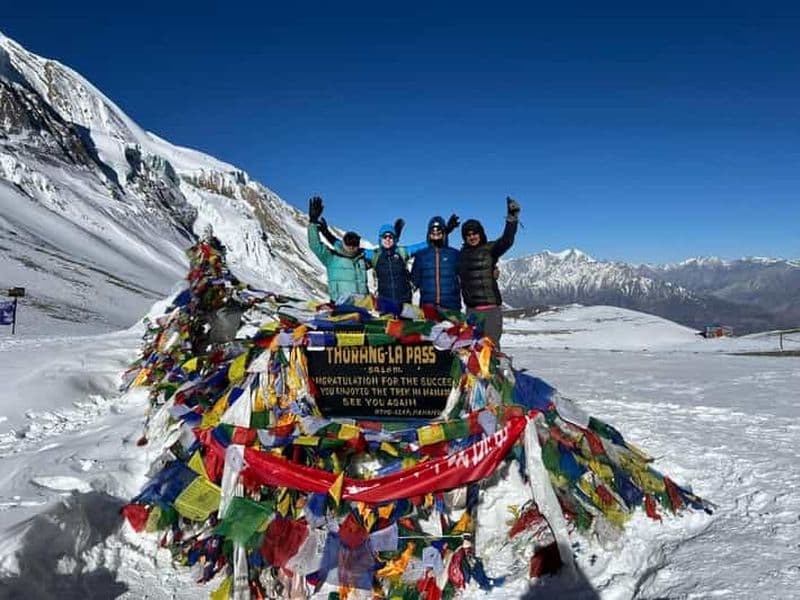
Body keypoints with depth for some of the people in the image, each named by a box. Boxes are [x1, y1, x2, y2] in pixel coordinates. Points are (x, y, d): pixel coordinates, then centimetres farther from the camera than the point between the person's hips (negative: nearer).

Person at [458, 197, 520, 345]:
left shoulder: (490, 249, -1)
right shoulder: (463, 253, 13)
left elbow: (507, 240, -19)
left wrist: (512, 218, -27)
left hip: (491, 307, -4)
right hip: (471, 308, 5)